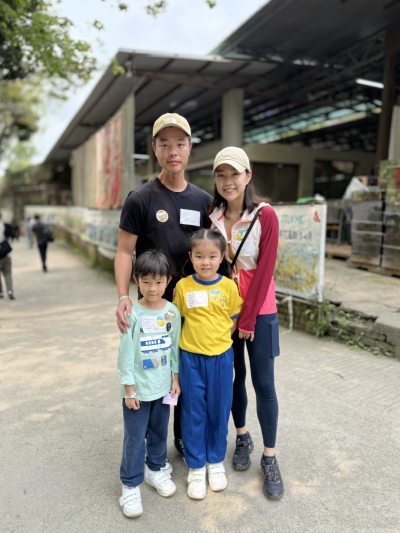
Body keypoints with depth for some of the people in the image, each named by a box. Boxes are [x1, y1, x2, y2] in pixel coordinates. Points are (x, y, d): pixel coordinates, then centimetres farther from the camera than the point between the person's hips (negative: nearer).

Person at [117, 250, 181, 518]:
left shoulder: (173, 312, -6)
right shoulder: (132, 314, -16)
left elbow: (175, 347, 3)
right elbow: (126, 353, -12)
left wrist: (176, 377, 4)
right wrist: (129, 387, -11)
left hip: (163, 386, 3)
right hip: (138, 389, -3)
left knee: (160, 432, 20)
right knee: (134, 438, 7)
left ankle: (156, 469, 42)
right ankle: (130, 485, 26)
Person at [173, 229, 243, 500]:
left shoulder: (229, 287, -6)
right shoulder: (183, 286, -7)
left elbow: (234, 320, 3)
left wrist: (217, 339, -4)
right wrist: (196, 338, -5)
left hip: (221, 357, 1)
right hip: (191, 358, 0)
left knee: (219, 411, 13)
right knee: (193, 412, 9)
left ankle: (216, 462, 35)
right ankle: (196, 467, 27)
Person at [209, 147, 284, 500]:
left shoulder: (265, 215, -12)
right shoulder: (212, 217, 1)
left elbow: (264, 271, -14)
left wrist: (248, 320, -12)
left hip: (259, 312, -3)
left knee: (263, 383, 3)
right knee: (234, 376, 14)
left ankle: (270, 459, 20)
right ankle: (242, 438, 36)